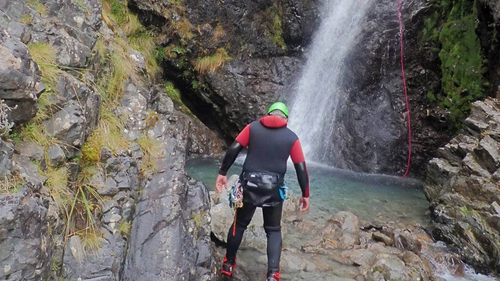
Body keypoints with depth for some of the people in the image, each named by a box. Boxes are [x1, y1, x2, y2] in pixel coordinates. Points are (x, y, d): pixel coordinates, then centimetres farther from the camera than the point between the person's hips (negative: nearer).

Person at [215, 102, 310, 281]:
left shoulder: (253, 127, 6)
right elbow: (301, 168, 3)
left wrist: (222, 173, 4)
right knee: (273, 230, 16)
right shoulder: (291, 137, 5)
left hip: (249, 184, 1)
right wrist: (305, 194, 10)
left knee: (240, 224, 20)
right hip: (273, 188, 0)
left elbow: (234, 149, -2)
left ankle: (229, 263, 33)